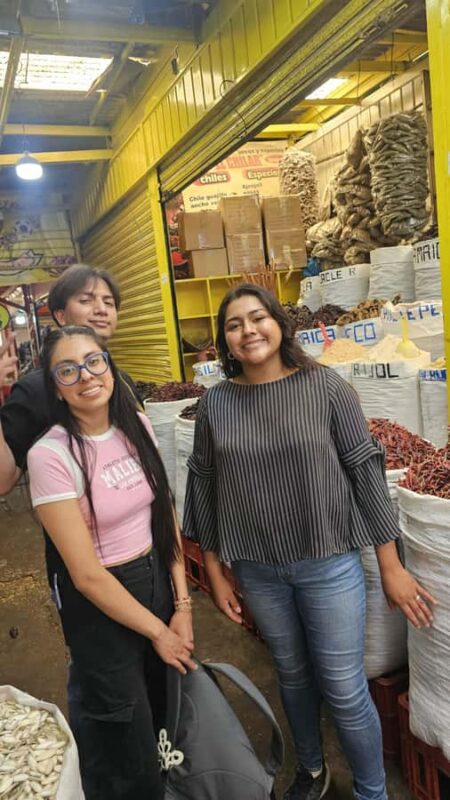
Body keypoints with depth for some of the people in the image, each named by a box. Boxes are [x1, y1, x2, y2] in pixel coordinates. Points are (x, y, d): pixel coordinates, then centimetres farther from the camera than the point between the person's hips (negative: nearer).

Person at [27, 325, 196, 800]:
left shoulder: (137, 426, -5)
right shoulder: (50, 455, -22)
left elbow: (165, 515, 1)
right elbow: (87, 574, -19)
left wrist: (182, 606, -2)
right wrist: (157, 631, -10)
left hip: (158, 579, 6)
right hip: (99, 602, -5)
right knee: (126, 729, 12)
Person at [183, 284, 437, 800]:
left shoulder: (325, 386, -10)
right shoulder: (215, 403, -4)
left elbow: (364, 469, -7)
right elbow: (204, 486, 2)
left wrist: (390, 565, -5)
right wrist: (215, 573, 5)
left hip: (329, 564, -2)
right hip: (258, 570, 2)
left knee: (345, 690, 8)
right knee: (293, 675, 21)